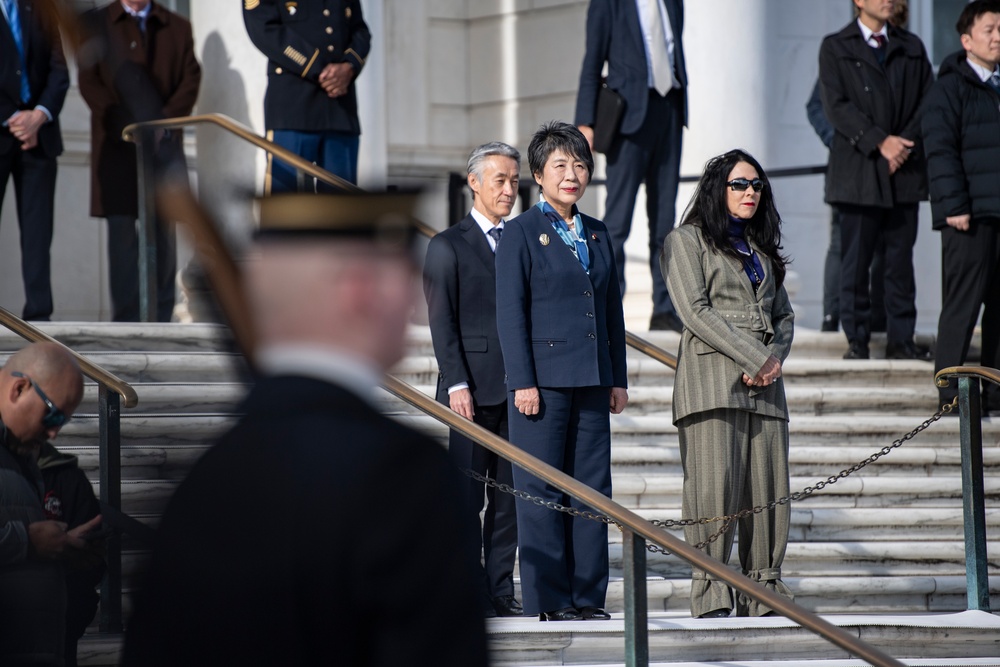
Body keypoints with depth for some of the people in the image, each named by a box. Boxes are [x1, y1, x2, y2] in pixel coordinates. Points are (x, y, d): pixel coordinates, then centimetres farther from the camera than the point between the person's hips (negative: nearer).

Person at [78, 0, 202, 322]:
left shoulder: (177, 27, 14)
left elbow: (191, 79, 5)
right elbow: (89, 82, 0)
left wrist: (165, 121, -10)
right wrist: (125, 126, -11)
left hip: (164, 142, 1)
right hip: (117, 146, -1)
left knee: (164, 231, -1)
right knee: (121, 232, -5)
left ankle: (161, 319, 1)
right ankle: (125, 324, -4)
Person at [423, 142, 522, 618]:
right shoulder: (448, 247, 2)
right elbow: (442, 323, -4)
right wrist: (457, 385, -13)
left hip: (516, 388, 5)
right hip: (472, 389, -5)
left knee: (510, 494, 5)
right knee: (465, 497, -3)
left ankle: (500, 590, 10)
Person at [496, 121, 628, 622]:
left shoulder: (597, 234, 16)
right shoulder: (521, 232, -1)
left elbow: (613, 311, 17)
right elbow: (510, 313, -6)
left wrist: (618, 379, 12)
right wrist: (523, 382, -13)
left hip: (592, 383, 6)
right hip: (544, 378, -6)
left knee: (592, 489, 5)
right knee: (542, 492, -3)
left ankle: (588, 596, 10)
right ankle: (547, 600, 0)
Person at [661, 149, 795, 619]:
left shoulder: (763, 249, 23)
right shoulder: (686, 241, 4)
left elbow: (784, 315, 21)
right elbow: (695, 310, -7)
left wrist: (775, 358, -2)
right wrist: (755, 357, -12)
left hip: (764, 385, 6)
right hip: (712, 379, -6)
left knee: (769, 489, 0)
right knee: (715, 486, -12)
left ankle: (762, 595, 3)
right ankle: (711, 597, -11)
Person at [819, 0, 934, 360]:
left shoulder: (912, 48, 15)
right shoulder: (835, 47, 5)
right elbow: (837, 105, -6)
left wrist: (906, 142, -8)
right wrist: (880, 142, -15)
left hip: (905, 169, 3)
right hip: (858, 168, -3)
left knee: (901, 259, 3)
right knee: (855, 260, -2)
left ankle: (901, 339, 7)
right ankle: (857, 340, 4)